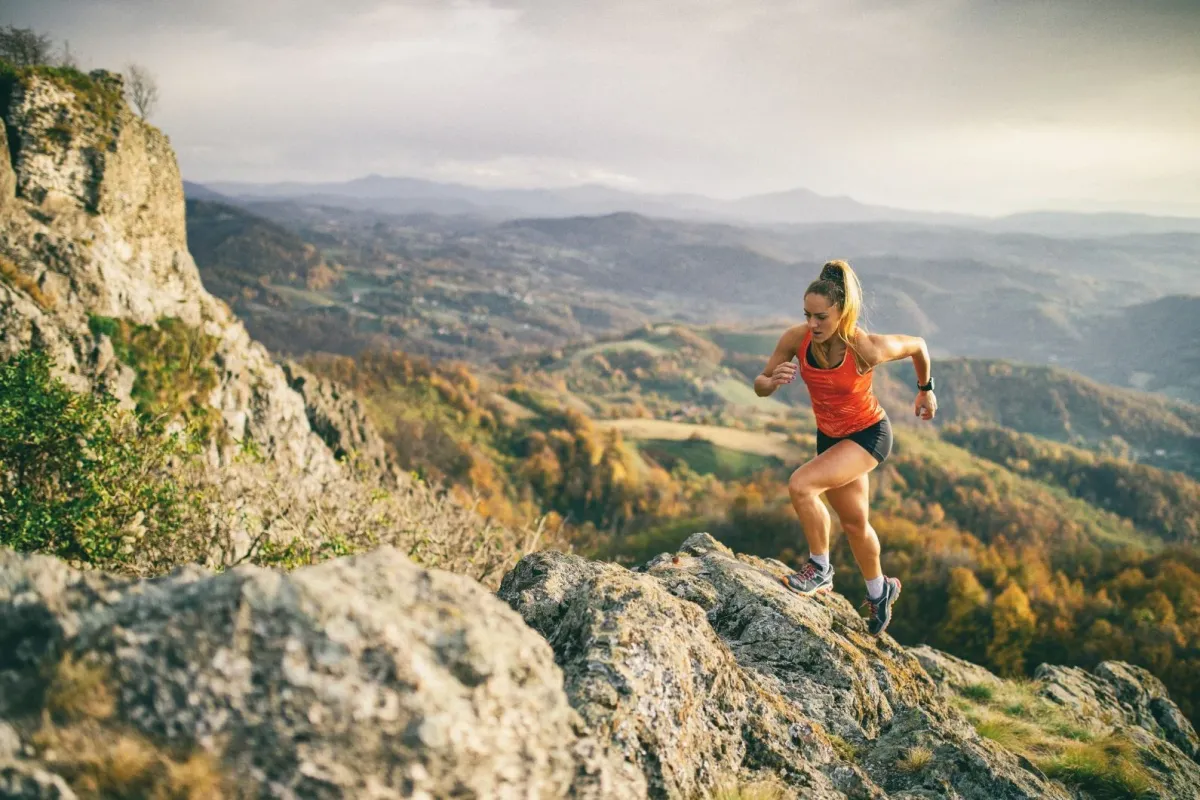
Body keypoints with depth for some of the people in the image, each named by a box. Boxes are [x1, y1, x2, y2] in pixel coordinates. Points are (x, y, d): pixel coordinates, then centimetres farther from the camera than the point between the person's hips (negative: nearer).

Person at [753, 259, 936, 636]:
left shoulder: (867, 349, -30)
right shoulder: (796, 338, -20)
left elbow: (918, 344, -9)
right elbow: (759, 386, -10)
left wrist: (925, 389, 6)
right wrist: (772, 380, -34)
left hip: (869, 434, -5)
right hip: (829, 436, 5)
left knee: (801, 485, -26)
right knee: (854, 523, 20)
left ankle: (820, 569, -3)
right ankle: (880, 589, 46)